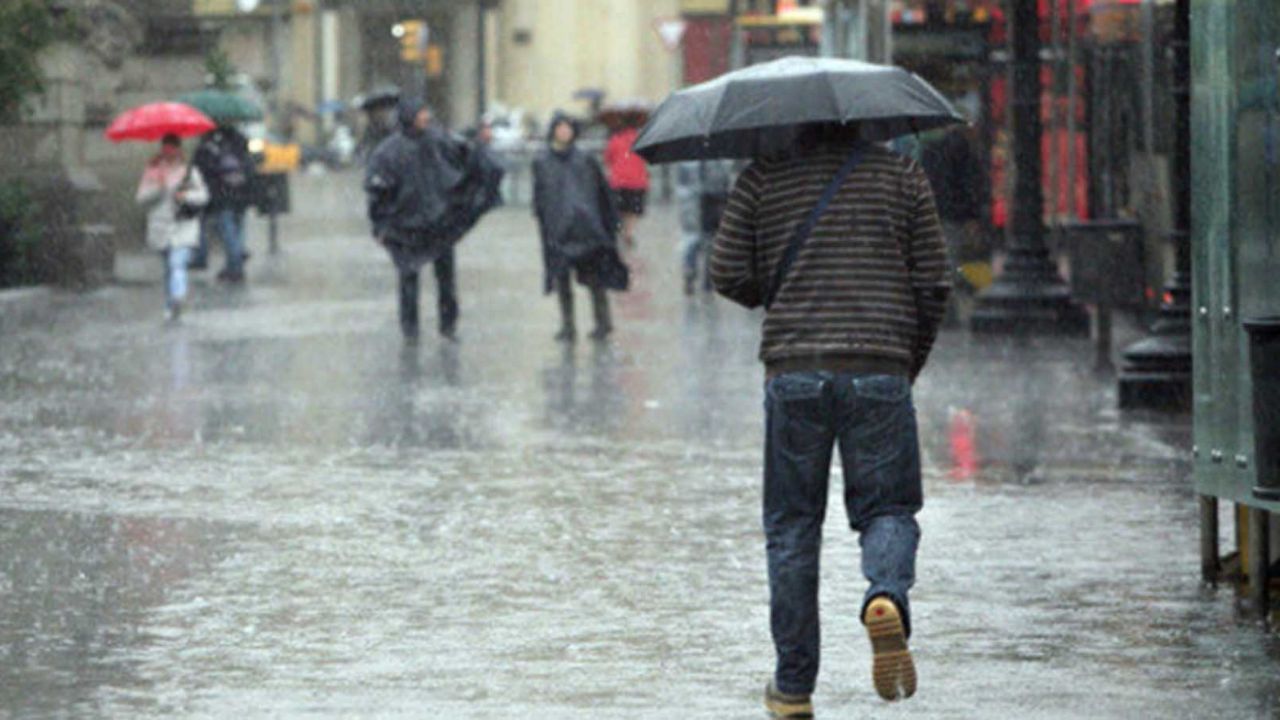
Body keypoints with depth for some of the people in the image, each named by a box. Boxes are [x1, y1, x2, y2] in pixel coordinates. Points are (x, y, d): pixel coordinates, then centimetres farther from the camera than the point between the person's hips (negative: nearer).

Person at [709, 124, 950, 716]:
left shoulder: (762, 178, 5)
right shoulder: (903, 175, 6)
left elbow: (728, 274, 2)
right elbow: (933, 284, 5)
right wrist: (912, 361, 19)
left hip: (793, 372, 0)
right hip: (880, 372, 0)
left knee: (792, 526, 9)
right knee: (887, 510, 9)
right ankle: (887, 598, -24)